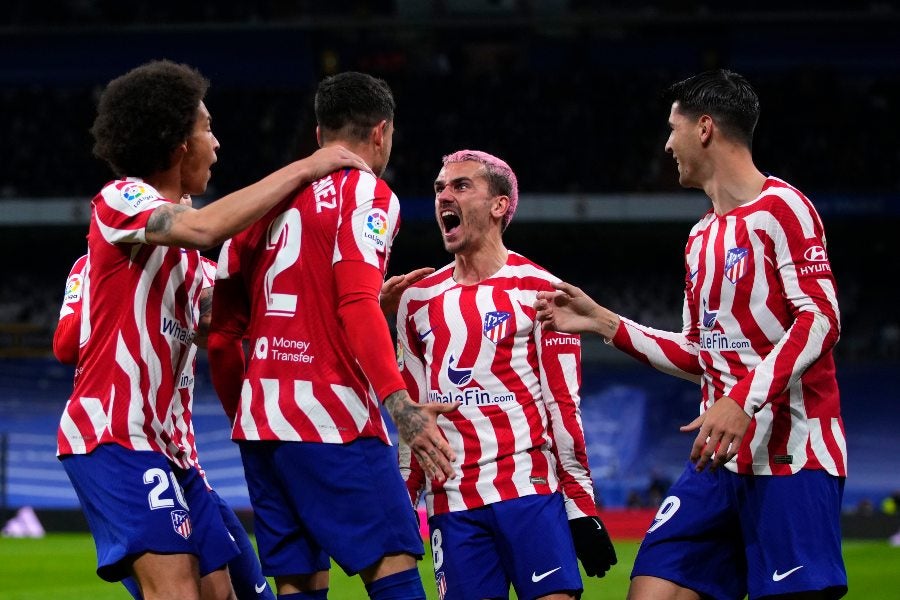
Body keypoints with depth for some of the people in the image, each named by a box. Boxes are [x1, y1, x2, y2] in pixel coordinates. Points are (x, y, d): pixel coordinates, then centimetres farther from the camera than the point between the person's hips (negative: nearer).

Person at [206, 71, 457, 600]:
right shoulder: (366, 193, -4)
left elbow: (222, 332, 17)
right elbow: (358, 305, -19)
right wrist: (401, 405, -27)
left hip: (259, 421, 7)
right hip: (332, 419, -7)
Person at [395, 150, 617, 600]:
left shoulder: (537, 290, 2)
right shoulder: (419, 300, 15)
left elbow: (564, 405, 0)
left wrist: (582, 507, -4)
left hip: (530, 491, -4)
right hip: (451, 503, 4)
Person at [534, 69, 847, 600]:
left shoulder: (781, 207, -5)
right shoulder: (703, 237, 21)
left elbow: (820, 320, -15)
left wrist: (743, 401, -23)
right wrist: (602, 322, 24)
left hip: (792, 454, -8)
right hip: (721, 458, 8)